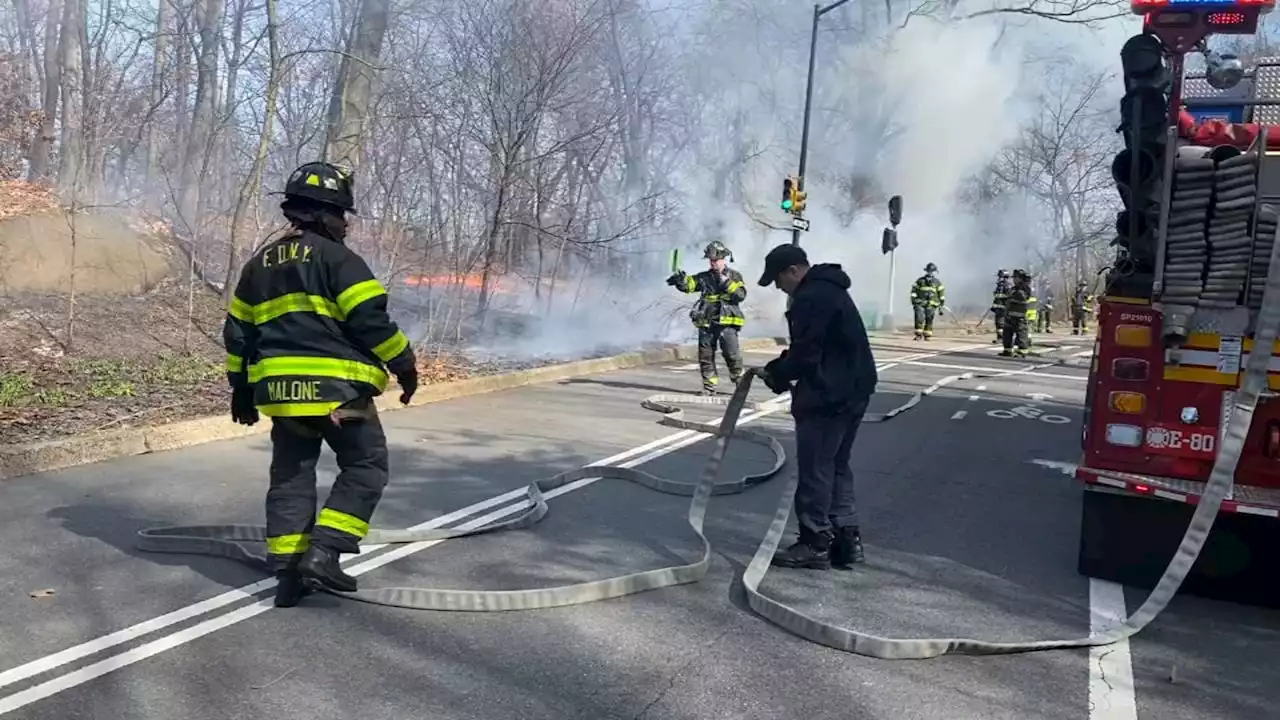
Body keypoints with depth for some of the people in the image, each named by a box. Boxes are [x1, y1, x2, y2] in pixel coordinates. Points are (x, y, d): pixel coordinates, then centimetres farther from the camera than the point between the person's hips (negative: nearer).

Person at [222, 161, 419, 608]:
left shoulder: (260, 263, 17)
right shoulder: (336, 258, -6)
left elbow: (238, 332, 20)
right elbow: (371, 319, -13)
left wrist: (241, 389, 27)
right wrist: (404, 363, -3)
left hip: (281, 389, 7)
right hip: (337, 387, -7)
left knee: (290, 476, 15)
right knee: (366, 467, 6)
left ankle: (288, 570, 14)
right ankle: (324, 551, -5)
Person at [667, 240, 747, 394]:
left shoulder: (734, 276, 5)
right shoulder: (704, 277, 11)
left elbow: (741, 295, -8)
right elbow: (688, 284, -2)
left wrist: (727, 283, -18)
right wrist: (680, 279, -24)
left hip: (726, 322, -3)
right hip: (706, 323, 3)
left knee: (732, 354, -7)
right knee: (706, 356, 6)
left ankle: (740, 382, 8)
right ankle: (709, 385, 16)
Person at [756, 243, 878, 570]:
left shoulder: (810, 298, -17)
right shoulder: (829, 290, 16)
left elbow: (805, 354, -22)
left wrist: (777, 373, -4)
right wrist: (781, 368, 9)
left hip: (827, 397, -11)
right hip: (851, 392, 11)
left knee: (815, 470, -1)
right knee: (837, 466, 17)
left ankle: (815, 543, 7)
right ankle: (847, 537, 20)